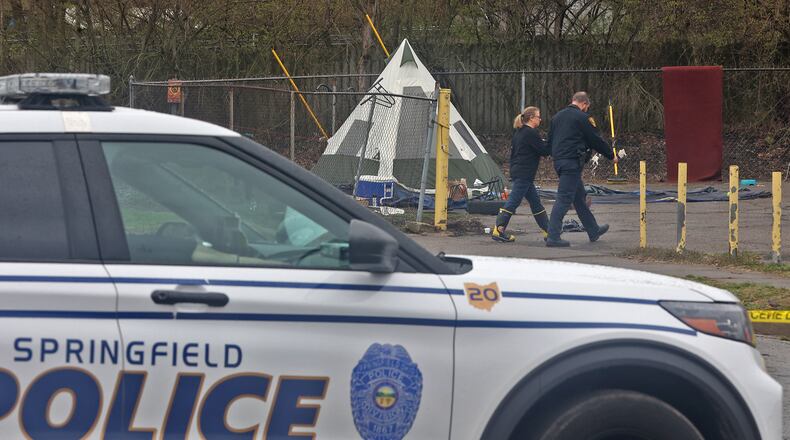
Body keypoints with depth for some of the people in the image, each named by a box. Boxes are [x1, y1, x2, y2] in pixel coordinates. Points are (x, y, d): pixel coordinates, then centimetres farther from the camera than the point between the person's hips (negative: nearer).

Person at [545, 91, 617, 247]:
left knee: (579, 197, 19)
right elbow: (596, 139, -3)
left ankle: (593, 230, 31)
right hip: (572, 162, -9)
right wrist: (611, 156, 11)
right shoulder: (582, 117, -8)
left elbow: (550, 140, 22)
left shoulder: (557, 116, 16)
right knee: (564, 199, -10)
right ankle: (553, 237, -15)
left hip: (559, 161, 9)